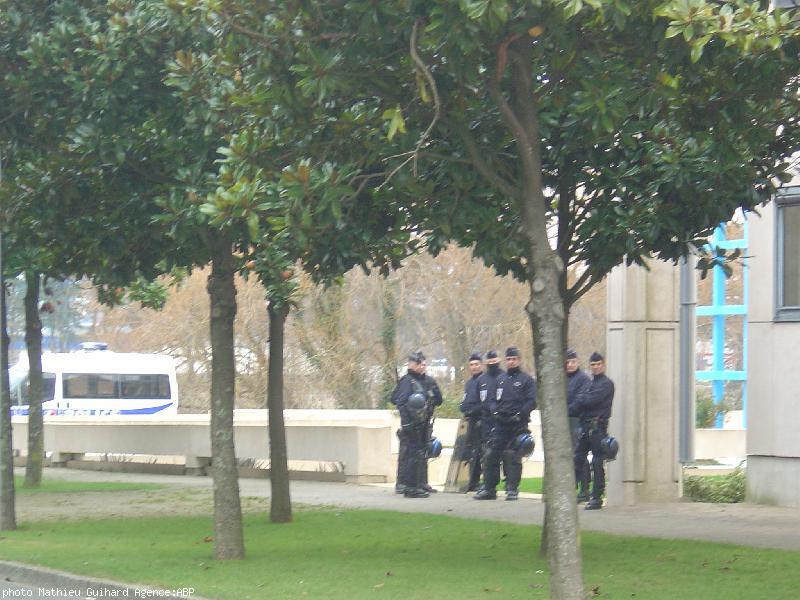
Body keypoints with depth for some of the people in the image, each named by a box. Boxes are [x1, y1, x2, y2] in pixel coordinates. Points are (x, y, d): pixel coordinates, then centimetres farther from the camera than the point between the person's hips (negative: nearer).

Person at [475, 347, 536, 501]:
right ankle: (488, 488, 4)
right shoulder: (500, 379, 18)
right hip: (500, 423, 5)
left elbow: (532, 401, -6)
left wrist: (519, 415, -15)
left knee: (513, 458, -4)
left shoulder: (526, 379, 2)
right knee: (491, 455, -1)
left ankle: (512, 489, 2)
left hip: (517, 425, -5)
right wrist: (495, 411, -2)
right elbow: (492, 399, 18)